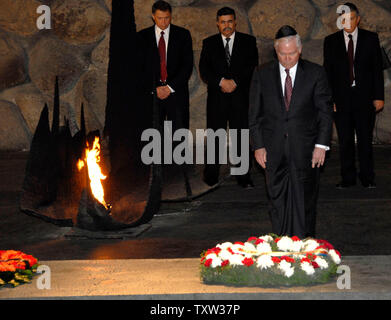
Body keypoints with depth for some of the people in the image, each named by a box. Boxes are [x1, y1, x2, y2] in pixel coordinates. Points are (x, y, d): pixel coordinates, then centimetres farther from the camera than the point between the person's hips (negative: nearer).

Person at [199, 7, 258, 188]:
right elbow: (204, 70, 0)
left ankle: (243, 177, 6)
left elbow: (252, 66, -1)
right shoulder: (209, 43, 9)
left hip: (240, 98, 0)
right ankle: (211, 176, 11)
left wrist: (235, 81, -13)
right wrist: (221, 82, -15)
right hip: (216, 98, 1)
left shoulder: (248, 42, 8)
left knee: (241, 136, 0)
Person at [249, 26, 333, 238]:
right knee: (278, 201, 7)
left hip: (305, 149, -1)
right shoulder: (262, 74, 3)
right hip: (273, 150, 1)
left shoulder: (315, 73, 1)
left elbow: (325, 111, 1)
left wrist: (321, 145, -6)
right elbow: (254, 114, 5)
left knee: (304, 202, 2)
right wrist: (258, 146, -2)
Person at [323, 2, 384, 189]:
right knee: (345, 140, 4)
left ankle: (367, 177, 12)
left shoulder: (371, 39, 4)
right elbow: (327, 72, 5)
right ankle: (348, 178, 12)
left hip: (365, 97, -1)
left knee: (365, 139, 3)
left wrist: (379, 96, -2)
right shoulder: (331, 42, 6)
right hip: (341, 98, 1)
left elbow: (377, 69, 4)